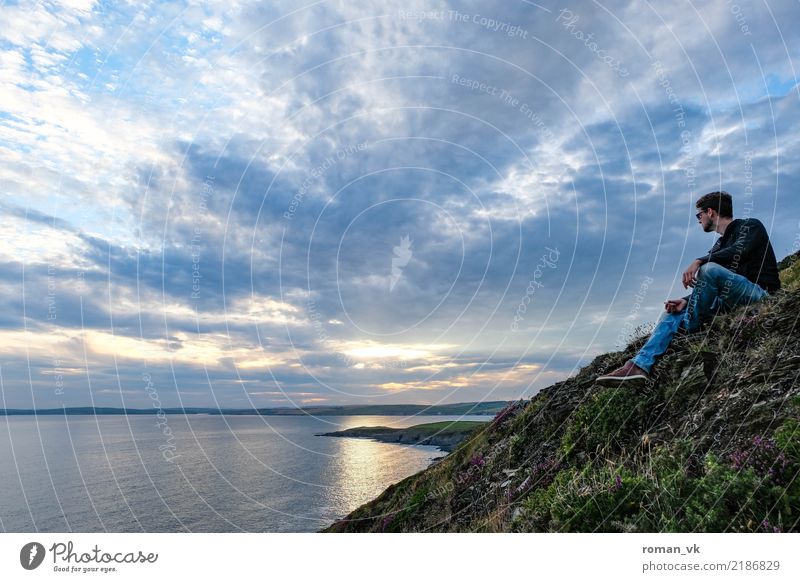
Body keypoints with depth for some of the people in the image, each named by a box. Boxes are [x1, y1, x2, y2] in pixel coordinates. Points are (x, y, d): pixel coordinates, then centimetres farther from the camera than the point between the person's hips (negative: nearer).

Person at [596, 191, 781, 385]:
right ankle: (640, 365, -22)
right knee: (674, 311, -7)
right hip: (732, 302, 7)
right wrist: (687, 301, -4)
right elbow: (707, 290, 13)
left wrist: (699, 261, -26)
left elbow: (738, 252, -20)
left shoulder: (751, 226, 5)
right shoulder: (719, 245, 23)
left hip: (760, 293, -7)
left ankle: (688, 327, -16)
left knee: (710, 269, -31)